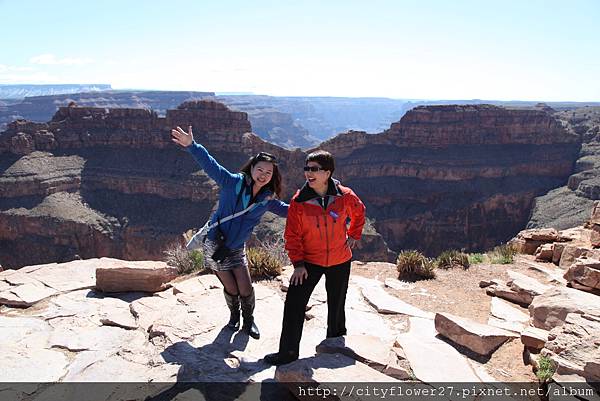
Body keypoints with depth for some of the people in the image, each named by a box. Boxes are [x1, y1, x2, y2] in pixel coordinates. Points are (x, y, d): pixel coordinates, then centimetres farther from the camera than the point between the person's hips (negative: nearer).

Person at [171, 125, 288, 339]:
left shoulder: (267, 199, -1)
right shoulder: (234, 182, -15)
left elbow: (287, 210, 12)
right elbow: (210, 164, -23)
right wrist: (191, 145, -37)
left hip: (236, 248, 3)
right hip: (214, 244, -3)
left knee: (246, 290, -2)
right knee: (231, 289, 1)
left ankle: (249, 320, 28)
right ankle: (234, 316, 34)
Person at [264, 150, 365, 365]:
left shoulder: (344, 196, -12)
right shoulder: (299, 201, -16)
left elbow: (359, 212, 11)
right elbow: (292, 235, -9)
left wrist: (353, 235, 7)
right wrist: (298, 263, -13)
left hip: (340, 260, 1)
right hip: (309, 261, -1)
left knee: (336, 301, 18)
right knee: (294, 303, -8)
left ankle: (336, 334, 46)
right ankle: (288, 351, 3)